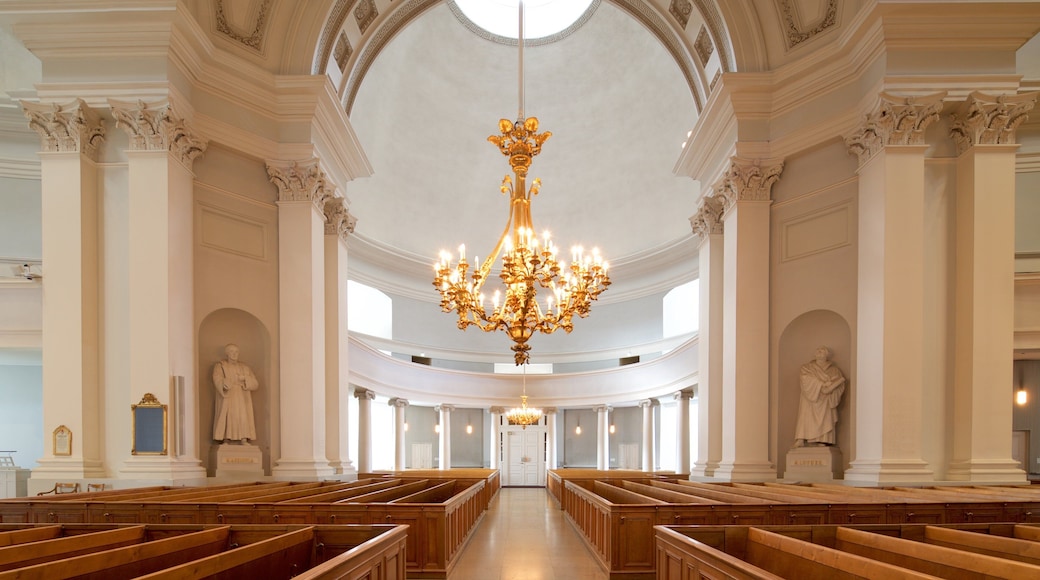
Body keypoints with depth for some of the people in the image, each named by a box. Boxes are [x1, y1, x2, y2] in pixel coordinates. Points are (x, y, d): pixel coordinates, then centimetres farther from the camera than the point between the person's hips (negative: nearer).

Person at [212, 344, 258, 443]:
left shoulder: (245, 368, 18)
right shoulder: (220, 366, 10)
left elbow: (256, 384, 10)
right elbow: (218, 380, -9)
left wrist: (245, 378, -5)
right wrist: (225, 384, -26)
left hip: (242, 400, 2)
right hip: (227, 399, -2)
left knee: (243, 419, -12)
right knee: (227, 419, -14)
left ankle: (244, 440, -15)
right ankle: (225, 441, -12)